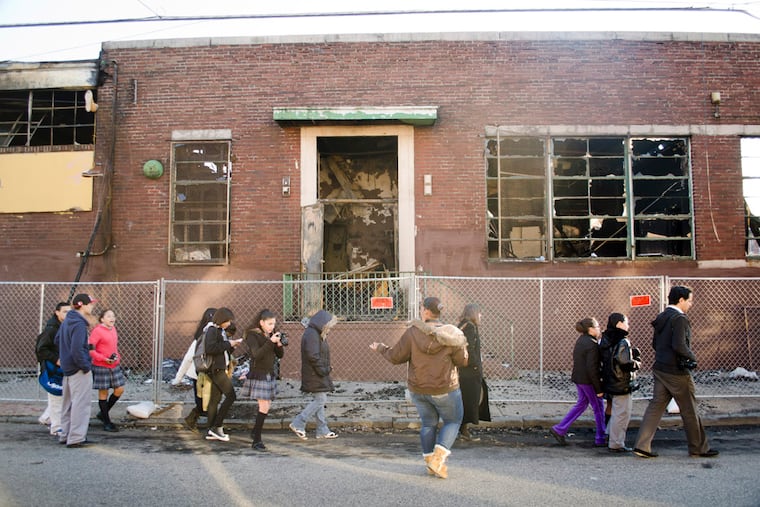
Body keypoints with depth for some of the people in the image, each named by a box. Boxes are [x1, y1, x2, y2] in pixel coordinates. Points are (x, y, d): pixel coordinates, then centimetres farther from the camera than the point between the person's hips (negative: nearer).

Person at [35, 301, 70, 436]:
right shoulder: (51, 329, -14)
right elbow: (41, 349, -15)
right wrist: (56, 359, -21)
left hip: (64, 368, 8)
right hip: (52, 369, -8)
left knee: (62, 396, 15)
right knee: (56, 397, -2)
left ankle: (46, 418, 33)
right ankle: (56, 427, 8)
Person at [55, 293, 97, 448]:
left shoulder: (67, 321, 11)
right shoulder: (79, 324, -20)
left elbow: (57, 340, 22)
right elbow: (77, 350, -26)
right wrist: (86, 367, -17)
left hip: (67, 369, 10)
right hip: (79, 371, -10)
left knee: (68, 404, 18)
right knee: (80, 404, -3)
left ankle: (65, 435, 27)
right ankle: (76, 438, 0)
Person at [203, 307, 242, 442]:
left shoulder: (219, 330, 17)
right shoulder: (212, 330, -11)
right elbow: (210, 349, -23)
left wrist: (232, 345, 6)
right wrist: (228, 344, -16)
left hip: (219, 369, 10)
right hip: (216, 369, -10)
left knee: (215, 399, 10)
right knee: (231, 395, -10)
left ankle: (211, 431, 14)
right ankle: (217, 426, -6)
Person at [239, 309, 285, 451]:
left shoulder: (271, 334, 8)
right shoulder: (252, 335, -10)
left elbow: (280, 355, 7)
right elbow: (257, 355, -23)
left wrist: (279, 343, -12)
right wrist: (270, 342, -27)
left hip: (269, 374, 7)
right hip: (258, 375, -7)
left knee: (266, 405, 14)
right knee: (264, 407, -12)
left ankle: (255, 432, 35)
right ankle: (256, 440, -5)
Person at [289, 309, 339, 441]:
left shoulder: (317, 334, 15)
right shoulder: (311, 334, -18)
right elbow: (312, 356, -25)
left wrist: (326, 368, 6)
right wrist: (324, 370, -17)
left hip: (319, 374, 11)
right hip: (315, 375, -11)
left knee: (319, 401, 12)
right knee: (320, 400, -7)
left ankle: (322, 430, 19)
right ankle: (298, 424, -1)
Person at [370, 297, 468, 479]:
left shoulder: (412, 332, -11)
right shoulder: (450, 335, -14)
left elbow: (396, 356, -7)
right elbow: (462, 361, -8)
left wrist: (381, 348, 12)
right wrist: (462, 347, 11)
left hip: (418, 389, 3)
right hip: (444, 389, -2)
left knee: (428, 423, 20)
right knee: (453, 421, 15)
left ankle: (430, 462, 23)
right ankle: (438, 458, 0)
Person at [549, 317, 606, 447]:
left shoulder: (580, 340, 8)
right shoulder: (592, 345, -20)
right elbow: (592, 368, -22)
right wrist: (599, 389, -16)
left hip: (578, 378, 9)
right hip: (588, 380, -9)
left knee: (581, 404, 19)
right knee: (598, 408, 7)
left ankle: (559, 429, 15)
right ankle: (600, 439, 18)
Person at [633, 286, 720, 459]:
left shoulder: (661, 318, 11)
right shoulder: (679, 319, -16)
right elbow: (679, 345, -25)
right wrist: (692, 357, -10)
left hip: (660, 369, 8)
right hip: (677, 372, -8)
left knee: (656, 406, 7)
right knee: (690, 411, 7)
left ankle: (642, 445, 4)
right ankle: (699, 448, 21)